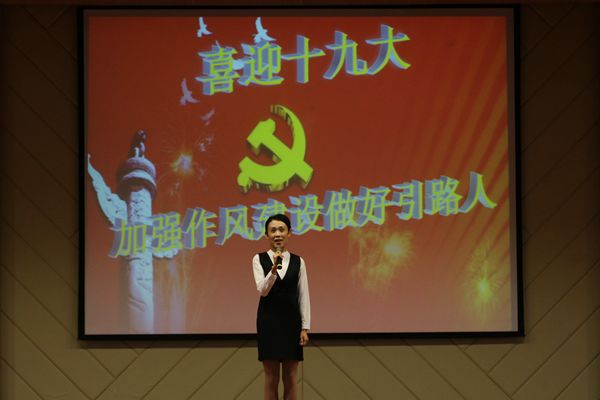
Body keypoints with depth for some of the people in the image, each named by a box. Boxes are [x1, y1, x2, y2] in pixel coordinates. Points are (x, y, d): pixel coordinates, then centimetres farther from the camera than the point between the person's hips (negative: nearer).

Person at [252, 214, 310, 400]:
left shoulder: (298, 261, 4)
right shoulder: (259, 259, -1)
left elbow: (303, 296, 4)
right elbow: (262, 290, -13)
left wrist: (305, 327, -3)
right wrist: (273, 269, -30)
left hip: (291, 320, 2)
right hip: (268, 320, -1)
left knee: (290, 379, 4)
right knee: (271, 379, 1)